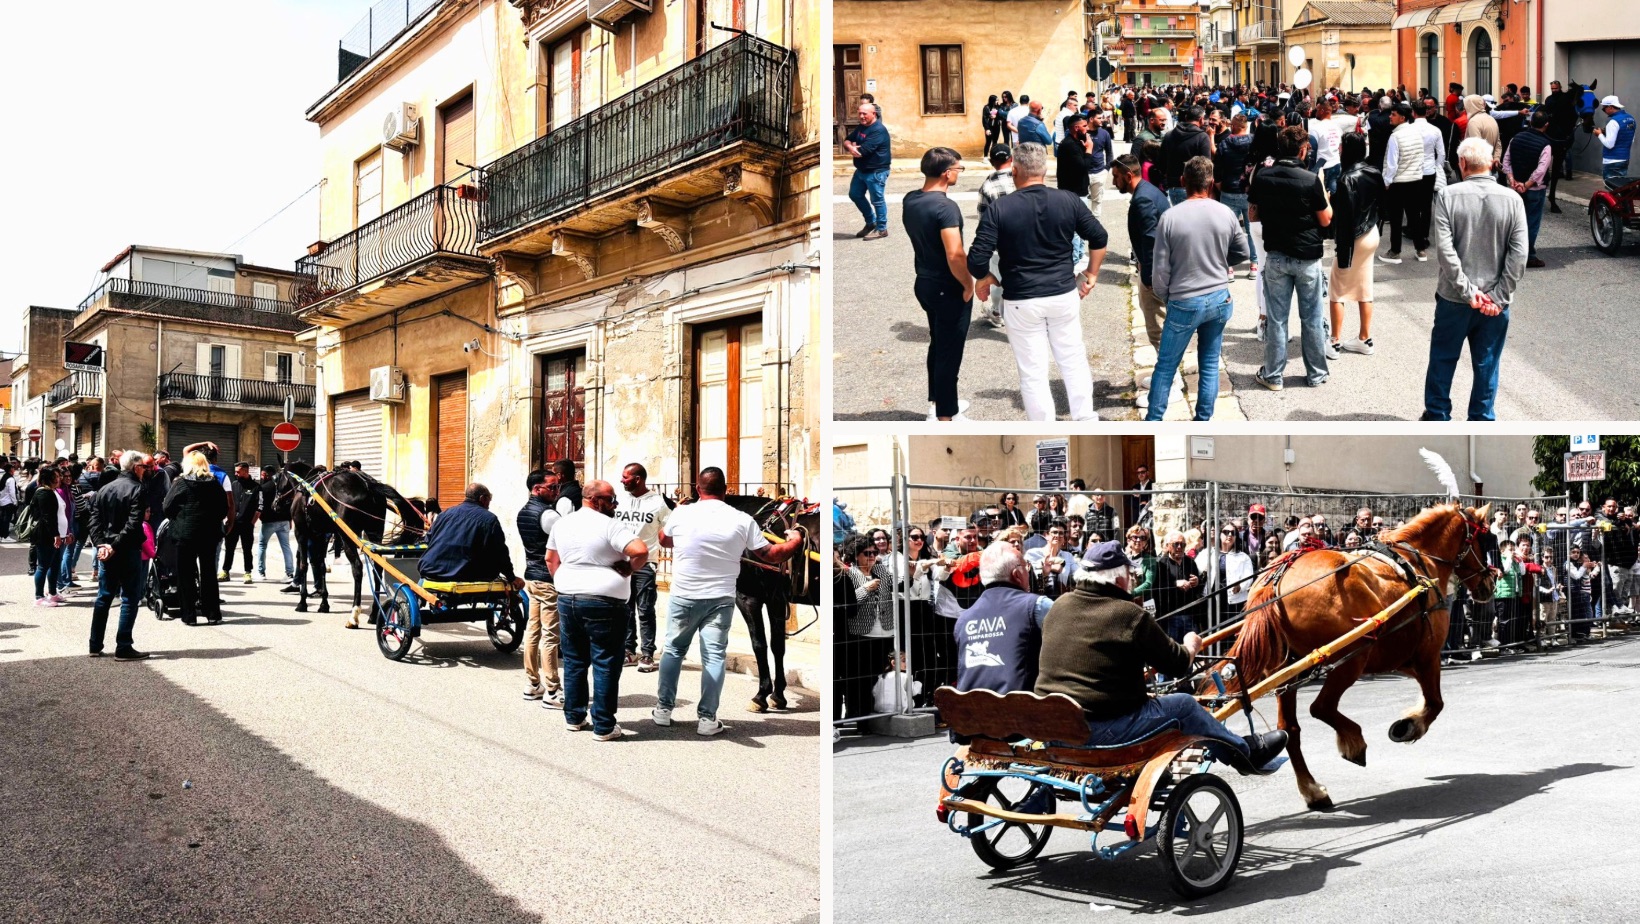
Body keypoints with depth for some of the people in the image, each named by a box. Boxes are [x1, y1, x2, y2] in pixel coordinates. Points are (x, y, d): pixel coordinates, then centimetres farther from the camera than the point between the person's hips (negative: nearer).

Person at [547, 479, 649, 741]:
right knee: (605, 665, 0)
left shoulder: (562, 524, 10)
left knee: (574, 661, 17)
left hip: (567, 599, 7)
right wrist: (628, 569, -7)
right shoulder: (610, 525, -12)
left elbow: (550, 558, 19)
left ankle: (574, 717, 25)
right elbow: (641, 551, -23)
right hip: (603, 602, -6)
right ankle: (604, 727, 3)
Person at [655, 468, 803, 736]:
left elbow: (663, 540, 16)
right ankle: (707, 718, 3)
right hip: (720, 600, -1)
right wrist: (793, 543, 17)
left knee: (673, 650, 15)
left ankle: (664, 708, 20)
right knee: (714, 657, 3)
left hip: (683, 596, 1)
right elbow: (771, 555, -2)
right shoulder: (742, 520, -7)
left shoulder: (680, 514, -5)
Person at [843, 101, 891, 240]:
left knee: (877, 200, -2)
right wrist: (850, 147, -15)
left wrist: (851, 147, -6)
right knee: (855, 195, 18)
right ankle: (870, 222, 32)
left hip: (876, 172, -10)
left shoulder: (878, 130, -21)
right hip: (861, 170, 10)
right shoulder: (860, 127, 10)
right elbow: (847, 141, 10)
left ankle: (881, 229, 11)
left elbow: (863, 151, -27)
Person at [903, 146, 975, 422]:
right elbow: (955, 256, -28)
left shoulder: (910, 200, 1)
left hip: (924, 283, 8)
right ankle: (945, 416, 8)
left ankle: (937, 401, 34)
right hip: (948, 289, -8)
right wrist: (968, 285, -16)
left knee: (937, 344, 22)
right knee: (950, 351, 1)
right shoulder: (945, 207, -24)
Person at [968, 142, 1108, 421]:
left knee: (1033, 373, 7)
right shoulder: (1068, 201, -2)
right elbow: (1099, 237, 4)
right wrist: (1091, 275, 16)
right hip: (1064, 295, 3)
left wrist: (985, 278, 5)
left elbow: (976, 259, -15)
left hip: (1021, 301, -3)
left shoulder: (999, 208, -12)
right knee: (1073, 360, 19)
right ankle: (1085, 420, 27)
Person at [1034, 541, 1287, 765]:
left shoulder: (1059, 605, 5)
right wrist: (1191, 646, 21)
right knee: (1184, 705, 11)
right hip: (1100, 730, -7)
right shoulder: (1131, 616, -13)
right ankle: (1248, 751, 32)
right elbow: (1178, 665, -2)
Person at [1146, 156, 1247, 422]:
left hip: (1184, 303, -3)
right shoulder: (1225, 214, -5)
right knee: (1210, 365, 14)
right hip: (1219, 299, 3)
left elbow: (1161, 270, -9)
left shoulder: (1170, 217, -13)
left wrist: (1166, 300, 7)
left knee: (1165, 366, 9)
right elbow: (1242, 252, 10)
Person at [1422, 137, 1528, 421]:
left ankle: (1437, 417, 25)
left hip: (1453, 297, -1)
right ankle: (1481, 424, 21)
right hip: (1495, 301, 1)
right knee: (1487, 365, 12)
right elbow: (1519, 254, -11)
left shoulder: (1448, 196, -10)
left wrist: (1467, 291, -12)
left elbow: (1444, 250, -17)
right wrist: (1499, 296, -8)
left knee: (1443, 359, 15)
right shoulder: (1512, 199, -5)